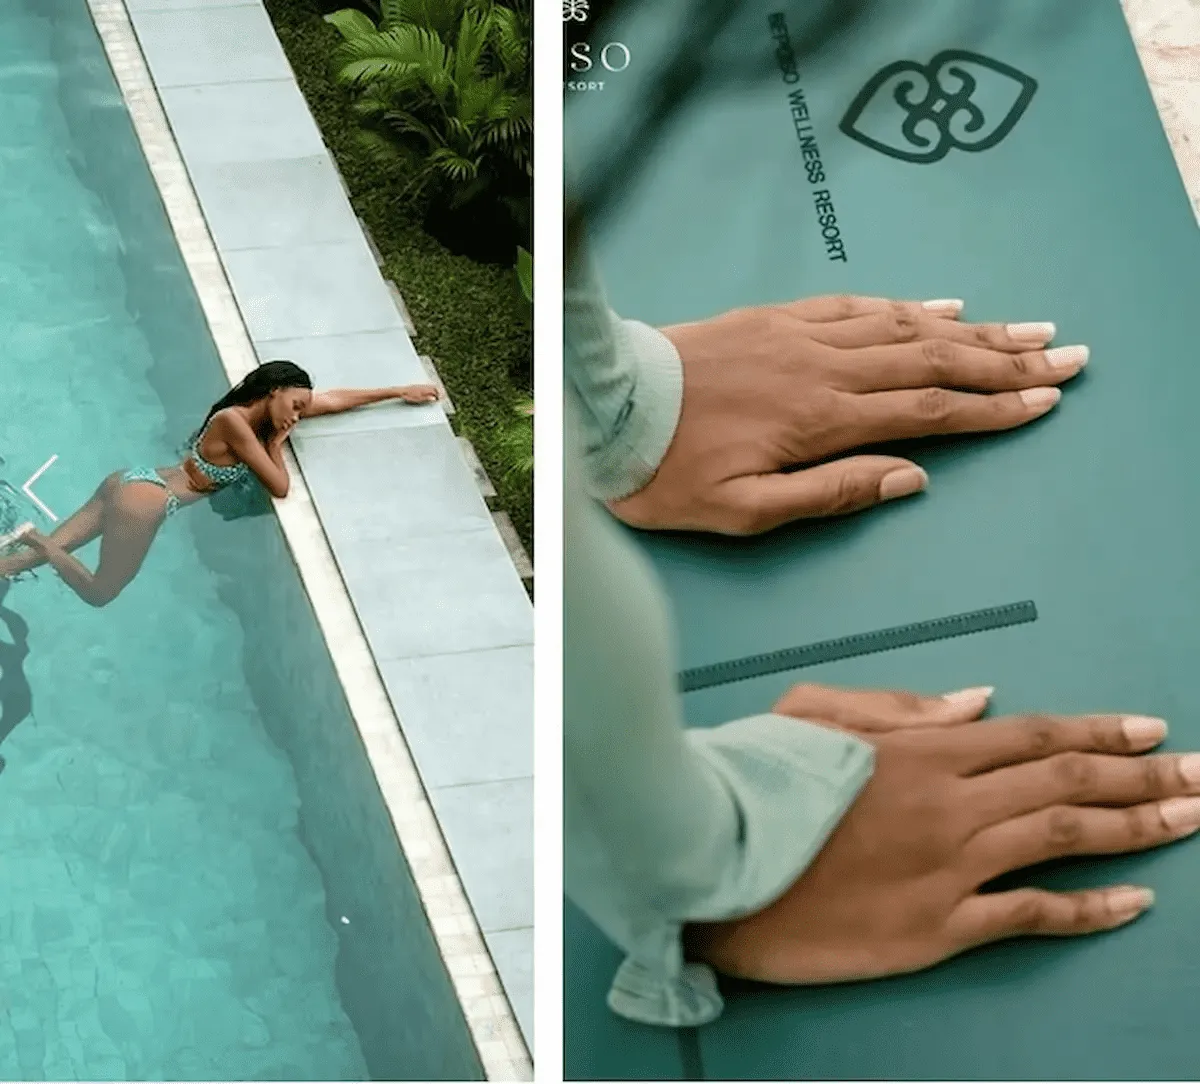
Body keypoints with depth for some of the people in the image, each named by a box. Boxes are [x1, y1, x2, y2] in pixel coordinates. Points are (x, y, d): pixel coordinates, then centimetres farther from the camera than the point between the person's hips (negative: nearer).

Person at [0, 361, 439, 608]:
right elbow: (280, 487, -17)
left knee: (51, 552, 4)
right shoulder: (236, 422, -17)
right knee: (99, 592, 0)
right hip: (145, 500, -9)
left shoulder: (259, 415, 10)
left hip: (133, 483, 9)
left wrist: (397, 392, 22)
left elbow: (335, 399, 18)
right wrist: (276, 445, 0)